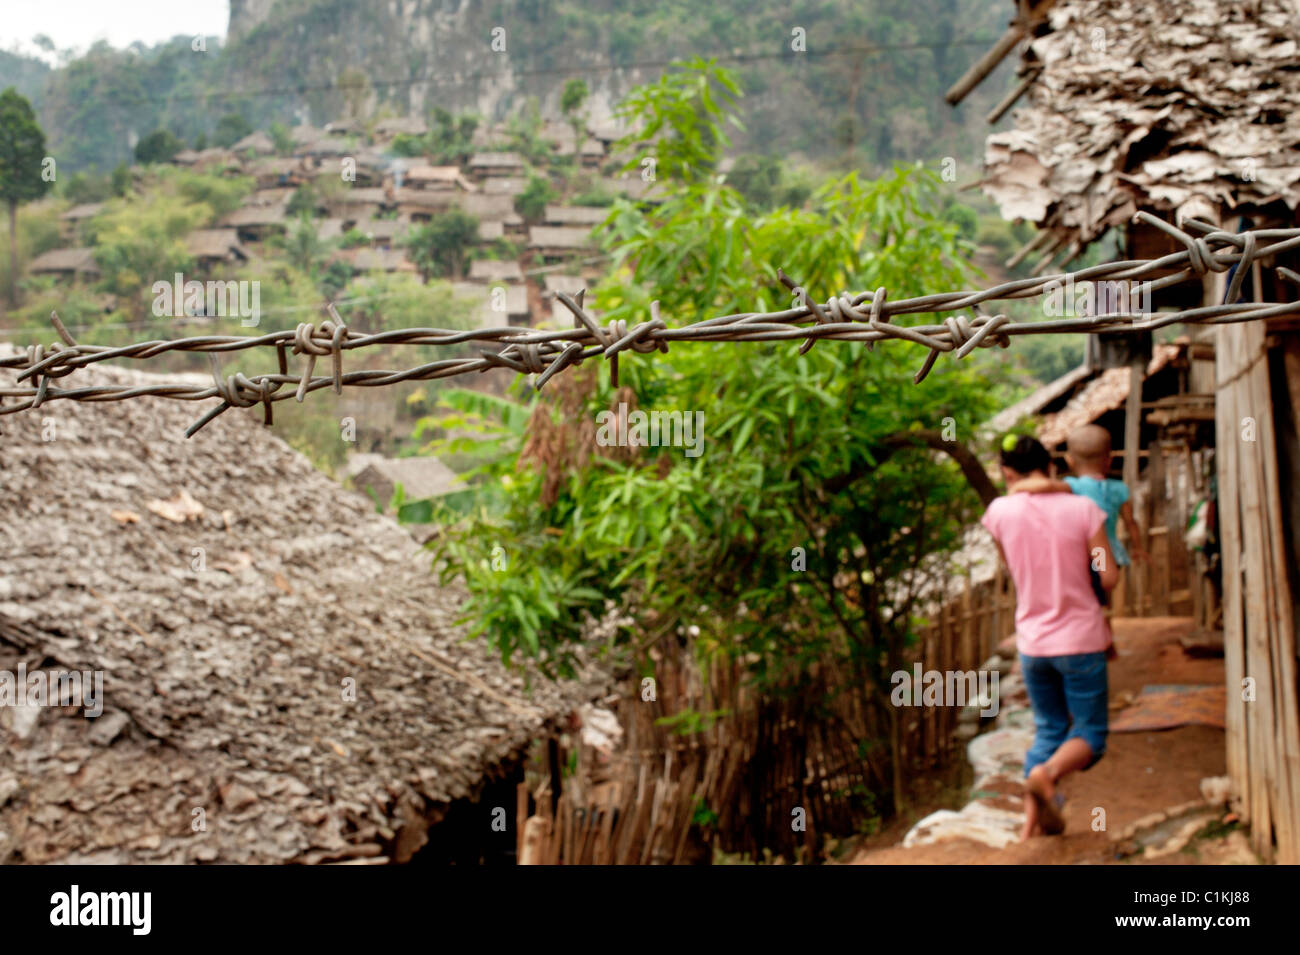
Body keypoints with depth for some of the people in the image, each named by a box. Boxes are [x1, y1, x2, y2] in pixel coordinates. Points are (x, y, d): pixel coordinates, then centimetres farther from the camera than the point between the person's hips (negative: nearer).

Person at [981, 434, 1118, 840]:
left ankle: (1034, 819, 10)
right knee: (1090, 731, 9)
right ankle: (1048, 772, -21)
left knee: (1048, 729, 19)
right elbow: (1109, 578, -9)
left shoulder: (1000, 512, -5)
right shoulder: (1082, 508, -10)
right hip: (1080, 638, -3)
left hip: (1032, 642, 3)